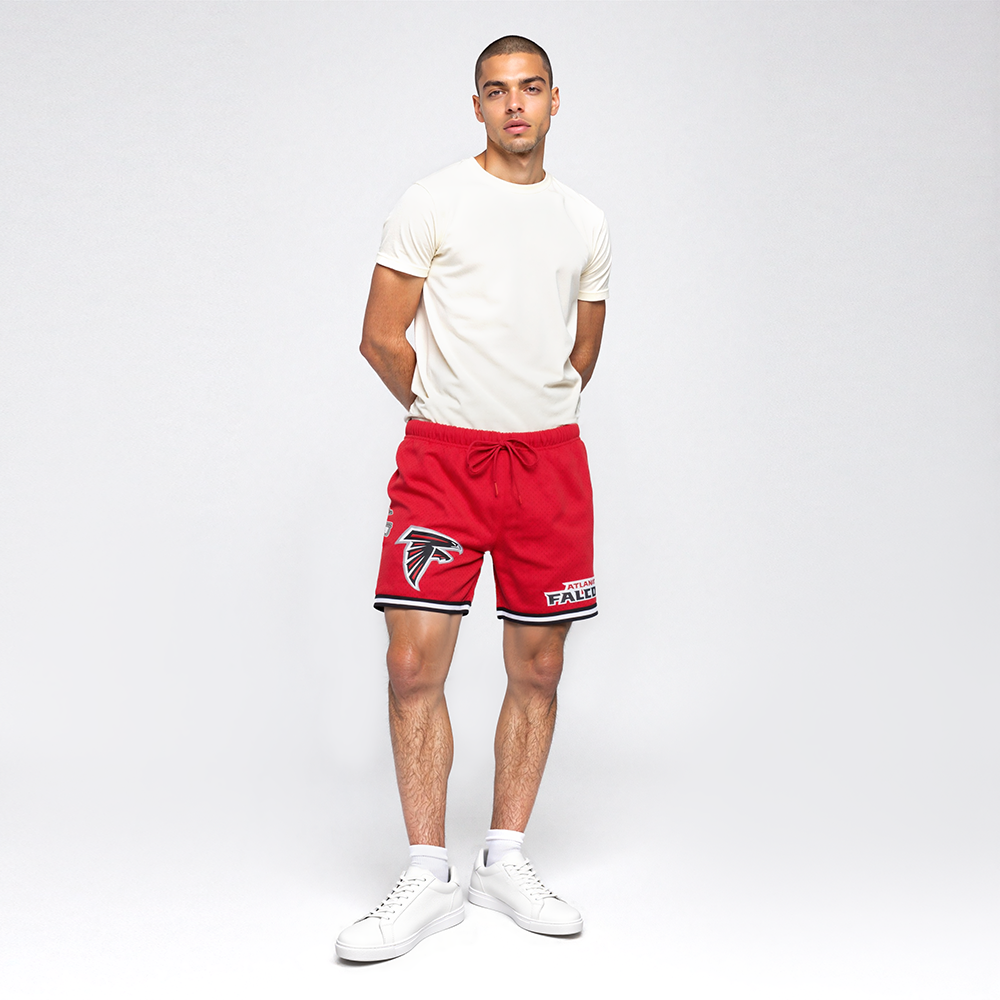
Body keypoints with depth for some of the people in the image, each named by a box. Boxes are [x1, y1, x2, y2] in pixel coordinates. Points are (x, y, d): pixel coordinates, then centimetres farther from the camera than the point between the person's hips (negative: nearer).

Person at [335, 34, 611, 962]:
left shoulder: (584, 222, 13)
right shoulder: (432, 203, 2)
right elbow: (381, 339, 2)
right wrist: (455, 413, 9)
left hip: (549, 458, 3)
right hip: (441, 456, -3)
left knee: (538, 668, 5)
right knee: (415, 664, -8)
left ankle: (505, 859, 19)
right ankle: (428, 878, 4)